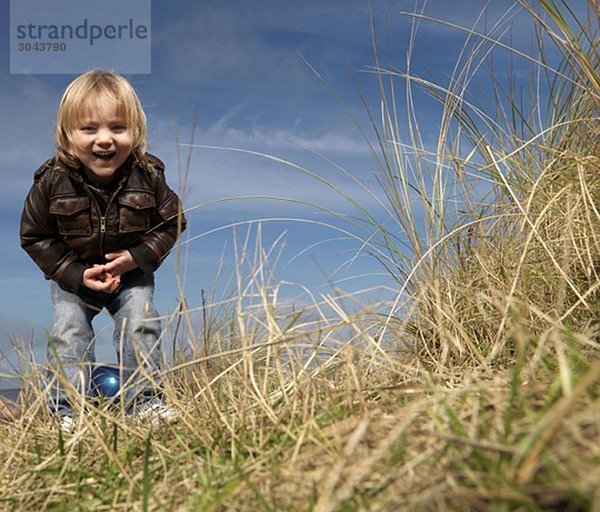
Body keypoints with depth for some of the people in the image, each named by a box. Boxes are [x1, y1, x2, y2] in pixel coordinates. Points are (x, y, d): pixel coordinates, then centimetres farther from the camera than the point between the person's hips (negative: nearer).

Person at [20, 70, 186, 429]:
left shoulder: (148, 176, -18)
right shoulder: (53, 181, -20)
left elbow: (171, 224, -6)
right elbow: (35, 237, -10)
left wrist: (138, 258, -21)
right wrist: (77, 274, -19)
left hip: (132, 273, 0)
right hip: (73, 275, 0)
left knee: (140, 324, -10)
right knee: (68, 331, -9)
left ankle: (146, 399, 2)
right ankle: (68, 408, -1)